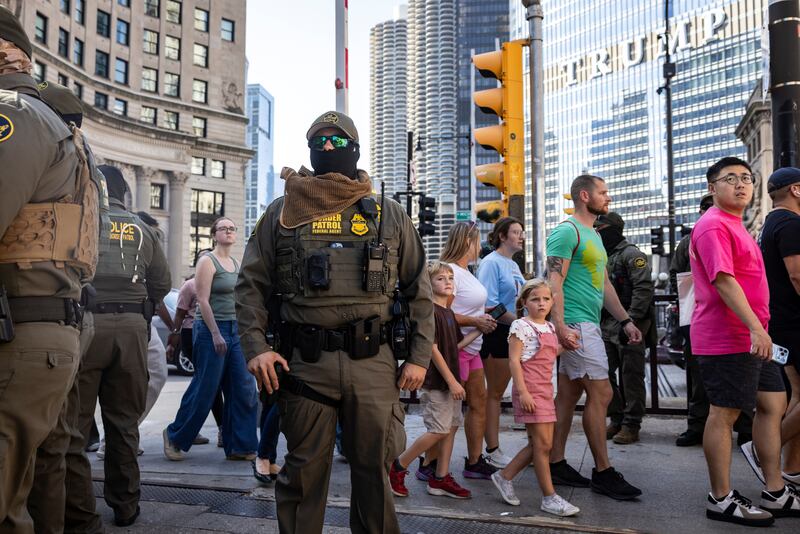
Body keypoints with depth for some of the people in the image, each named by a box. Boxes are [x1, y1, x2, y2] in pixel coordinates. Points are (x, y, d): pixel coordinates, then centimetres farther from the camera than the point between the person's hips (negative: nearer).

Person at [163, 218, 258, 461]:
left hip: (234, 330, 7)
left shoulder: (237, 264, 15)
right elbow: (203, 300, -14)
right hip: (210, 329, -7)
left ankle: (239, 447, 9)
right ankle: (175, 437, 20)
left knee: (244, 390, 1)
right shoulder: (207, 261, -6)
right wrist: (216, 334, -19)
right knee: (204, 390, -1)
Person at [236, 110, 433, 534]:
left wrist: (419, 356, 3)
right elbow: (251, 284, 8)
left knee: (373, 470, 10)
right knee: (303, 471, 8)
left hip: (373, 362, 1)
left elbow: (418, 290, 11)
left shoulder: (388, 215, 11)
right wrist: (255, 347, -5)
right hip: (304, 361, 0)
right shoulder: (282, 212, 9)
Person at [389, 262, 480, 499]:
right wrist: (452, 382, -18)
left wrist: (478, 331, 9)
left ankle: (441, 479, 18)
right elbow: (433, 349, -19)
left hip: (451, 381, 9)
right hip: (437, 382, -9)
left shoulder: (448, 313, 13)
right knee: (438, 430, -7)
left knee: (452, 427, 9)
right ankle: (398, 467, 7)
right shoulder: (430, 311, -15)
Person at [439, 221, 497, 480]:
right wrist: (475, 321, -21)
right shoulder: (450, 270, -16)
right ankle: (429, 465, 10)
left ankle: (475, 462, 21)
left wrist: (484, 315, 12)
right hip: (455, 347, -10)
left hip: (471, 347, 10)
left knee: (479, 401, 12)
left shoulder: (465, 271, 15)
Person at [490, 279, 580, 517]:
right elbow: (514, 360, -15)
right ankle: (550, 498, 4)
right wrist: (522, 392, -21)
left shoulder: (550, 328, 13)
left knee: (539, 444, 11)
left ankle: (504, 476, 25)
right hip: (529, 391, -8)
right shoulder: (521, 326, -10)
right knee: (542, 444, -5)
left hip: (545, 390, 8)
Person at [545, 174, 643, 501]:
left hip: (589, 325, 10)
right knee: (601, 393, -8)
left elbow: (605, 284, 24)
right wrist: (560, 326, -26)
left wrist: (625, 321, 20)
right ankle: (603, 473, 1)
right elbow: (554, 282, -18)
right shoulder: (567, 231, -10)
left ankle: (556, 463, 17)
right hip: (576, 324, -10)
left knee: (569, 394, 10)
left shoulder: (594, 235, 20)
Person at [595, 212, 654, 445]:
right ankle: (616, 420, 22)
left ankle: (631, 425, 5)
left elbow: (644, 289, -17)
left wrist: (630, 321, -22)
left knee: (631, 376, -3)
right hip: (606, 325, 9)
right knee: (606, 375, 10)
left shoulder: (631, 254, -7)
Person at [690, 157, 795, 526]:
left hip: (750, 337, 11)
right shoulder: (714, 225, -13)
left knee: (773, 404, 13)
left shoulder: (733, 226, 21)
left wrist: (758, 329, 23)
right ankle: (721, 500, 6)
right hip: (727, 339, -11)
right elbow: (723, 280, -23)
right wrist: (756, 328, -29)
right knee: (724, 413, -4)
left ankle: (775, 492, 22)